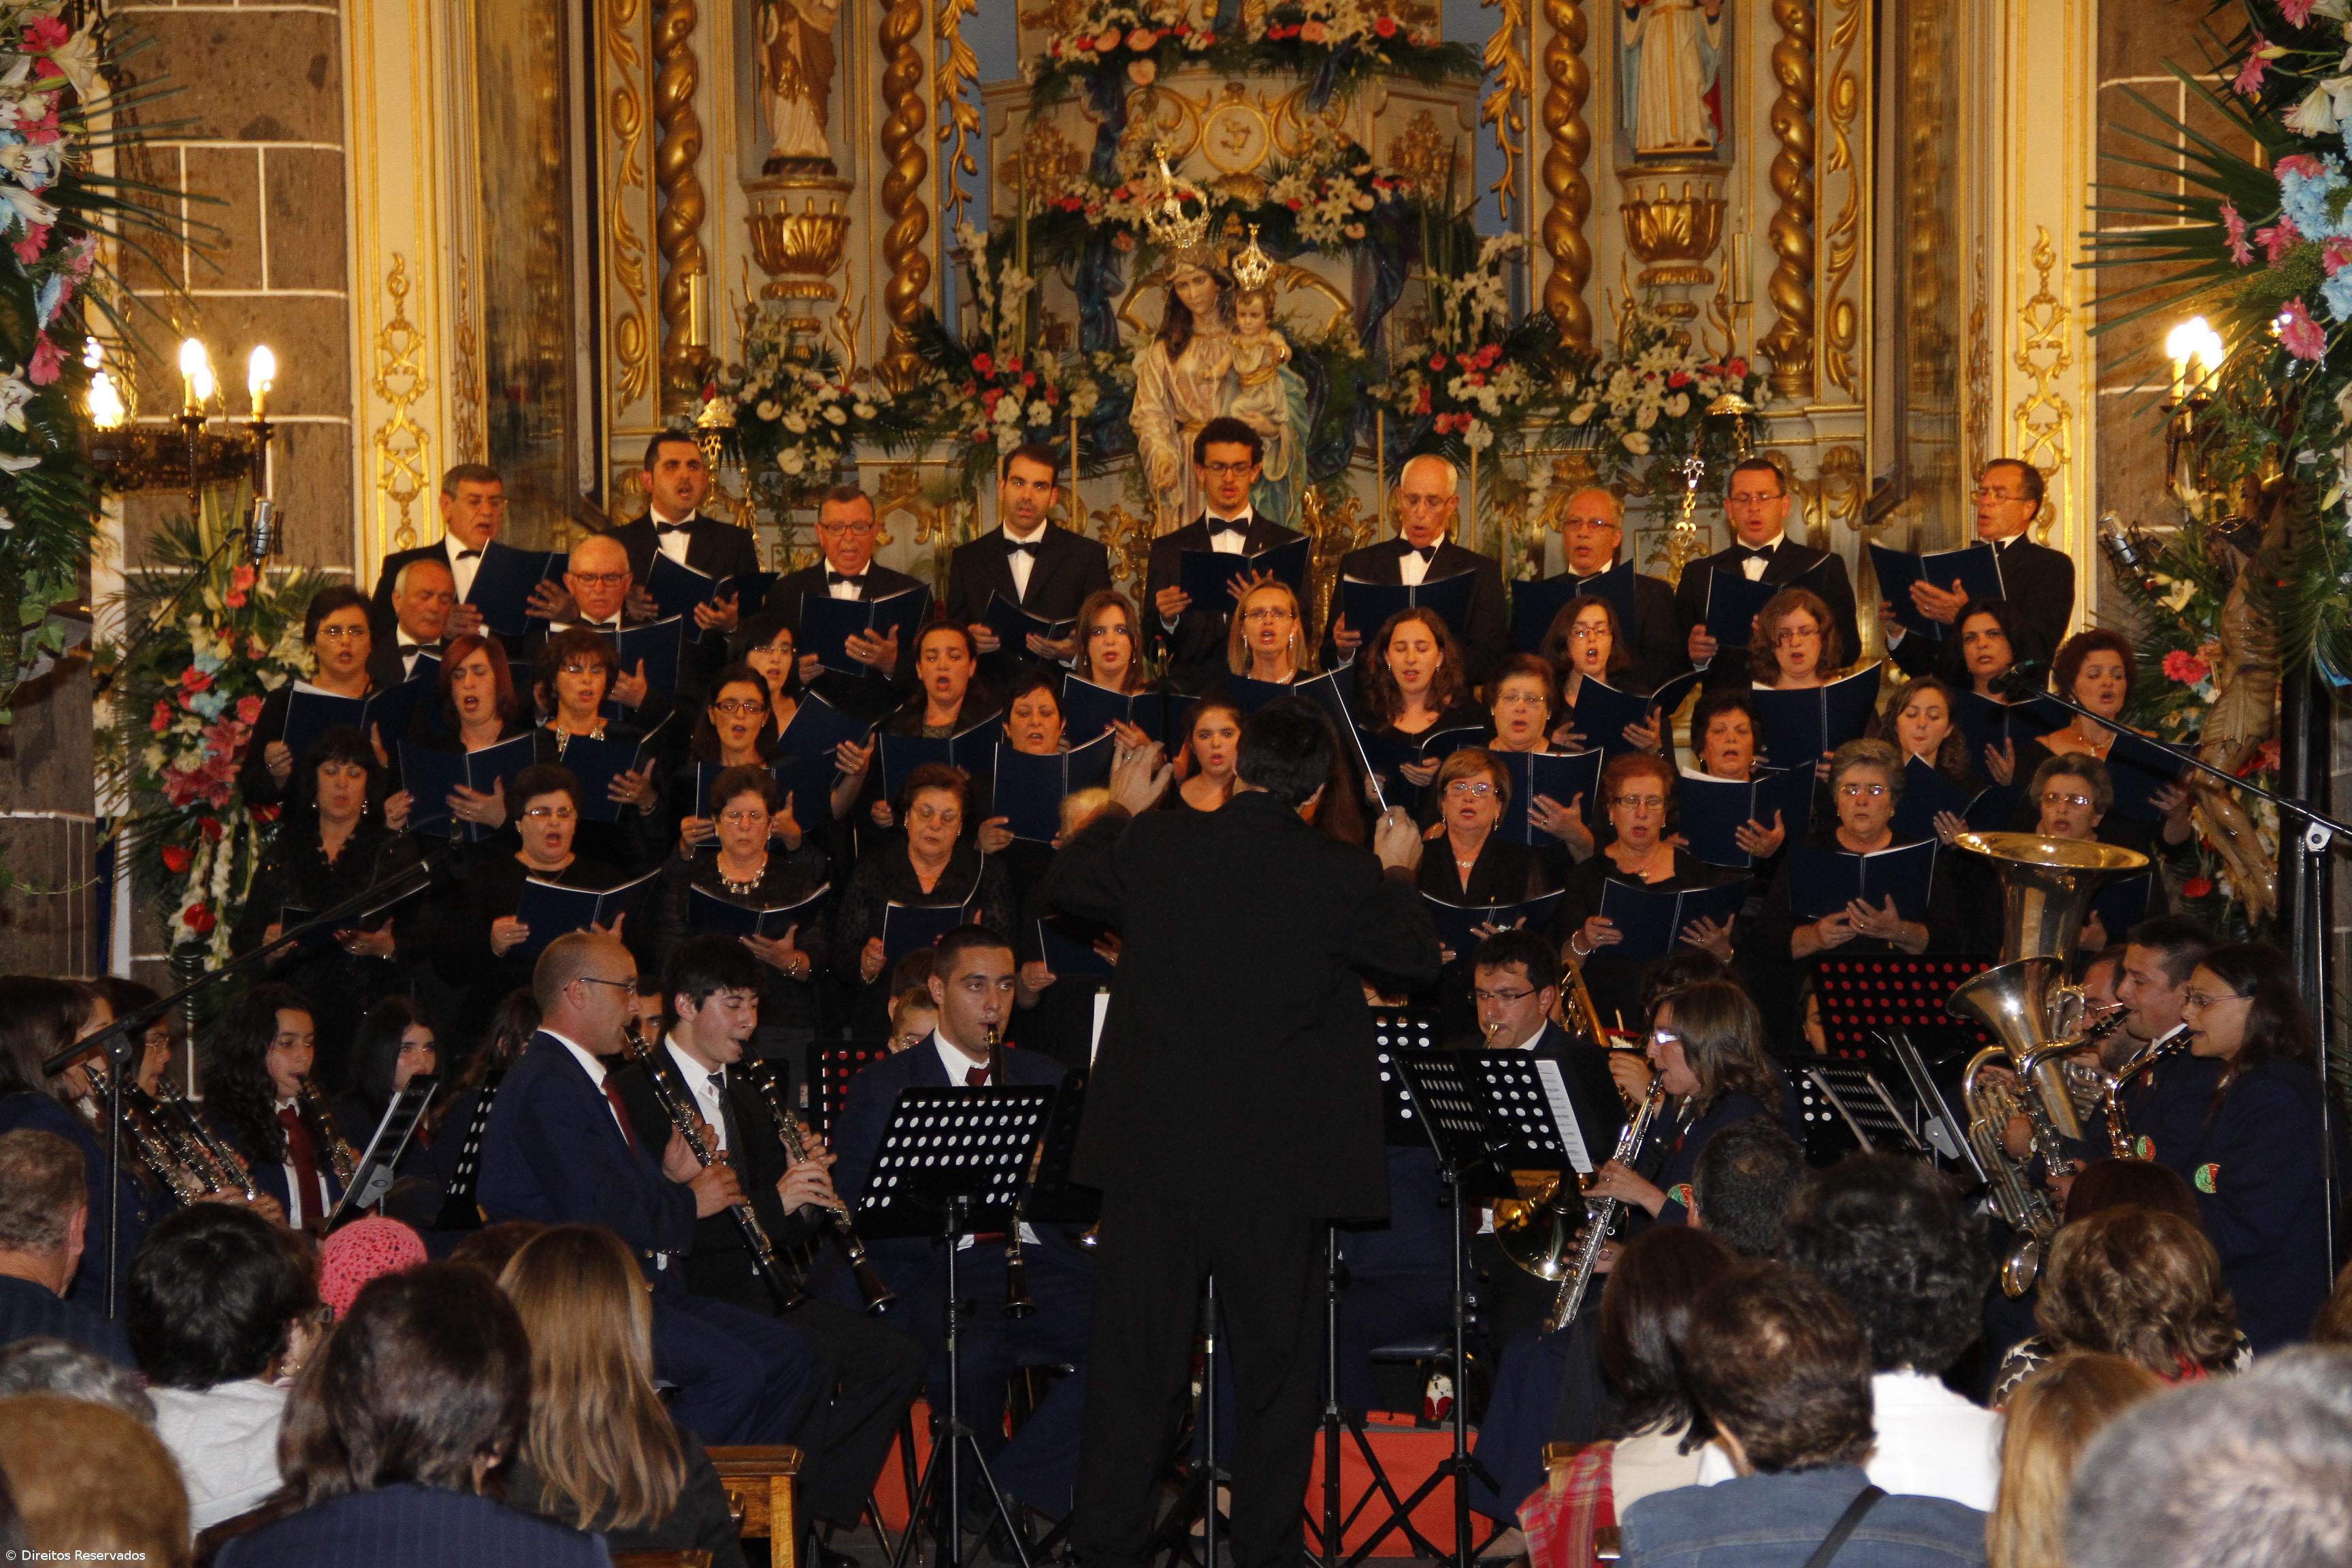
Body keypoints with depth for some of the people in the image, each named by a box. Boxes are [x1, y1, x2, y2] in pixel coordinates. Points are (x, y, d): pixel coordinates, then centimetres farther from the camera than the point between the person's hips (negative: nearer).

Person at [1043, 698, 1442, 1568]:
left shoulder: (1156, 845, -6)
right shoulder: (1343, 877, -11)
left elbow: (1062, 885, 14)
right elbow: (1418, 961, 6)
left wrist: (1119, 808, 31)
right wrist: (1397, 874, 24)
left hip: (1152, 1149, 2)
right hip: (1279, 1161, -1)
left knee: (1135, 1361, 9)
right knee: (1277, 1365, 11)